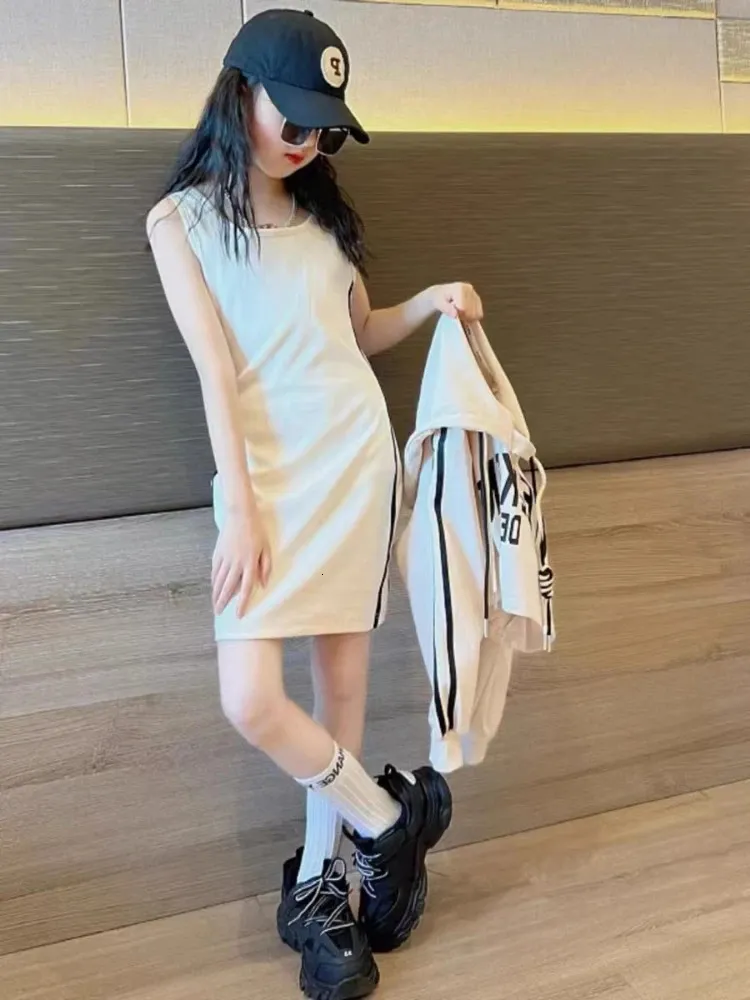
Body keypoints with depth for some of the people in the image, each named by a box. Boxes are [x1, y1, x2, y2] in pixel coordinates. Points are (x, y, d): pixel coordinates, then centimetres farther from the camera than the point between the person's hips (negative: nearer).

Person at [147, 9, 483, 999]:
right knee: (250, 702, -13)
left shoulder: (324, 212, 12)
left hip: (359, 460, 3)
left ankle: (316, 886, 21)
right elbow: (215, 370, -7)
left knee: (342, 680, 4)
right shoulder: (180, 218, 1)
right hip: (263, 471, -3)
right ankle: (391, 819, 12)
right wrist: (240, 508, -12)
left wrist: (429, 302, 5)